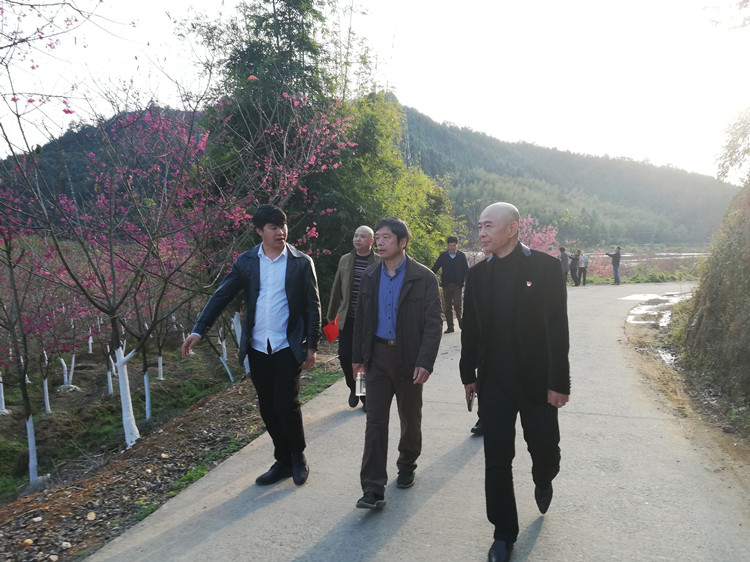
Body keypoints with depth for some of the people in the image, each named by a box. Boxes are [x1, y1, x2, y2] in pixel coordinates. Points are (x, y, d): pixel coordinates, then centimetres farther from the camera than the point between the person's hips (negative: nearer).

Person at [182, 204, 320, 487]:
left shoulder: (302, 262, -3)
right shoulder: (246, 261, 3)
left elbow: (313, 307, -1)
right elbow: (221, 296, 2)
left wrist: (311, 346, -5)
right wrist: (198, 330, -8)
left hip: (289, 347, -3)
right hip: (257, 348, 3)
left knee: (286, 404, -7)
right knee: (268, 409, 11)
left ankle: (298, 457, 19)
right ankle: (283, 461, 28)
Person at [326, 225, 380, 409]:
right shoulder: (345, 260, 7)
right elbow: (336, 290, 12)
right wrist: (331, 316, 14)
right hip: (347, 319, 3)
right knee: (345, 356, 1)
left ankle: (366, 395, 24)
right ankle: (353, 389, 27)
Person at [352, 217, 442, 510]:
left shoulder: (424, 277, -8)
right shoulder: (370, 276, 6)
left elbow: (434, 323, -10)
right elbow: (361, 318, 11)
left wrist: (425, 362, -18)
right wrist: (358, 356, 10)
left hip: (409, 358, -2)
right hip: (377, 356, 3)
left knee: (410, 419, 13)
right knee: (375, 420, 0)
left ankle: (407, 466, 39)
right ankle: (373, 488, 4)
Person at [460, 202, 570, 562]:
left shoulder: (544, 267, -8)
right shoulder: (477, 274, 3)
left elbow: (557, 327, -11)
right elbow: (470, 329, 7)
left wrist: (559, 381, -13)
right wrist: (468, 375, 8)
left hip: (537, 381, -2)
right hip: (493, 383, 3)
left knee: (545, 450, 12)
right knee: (497, 461, 6)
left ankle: (543, 482, 49)